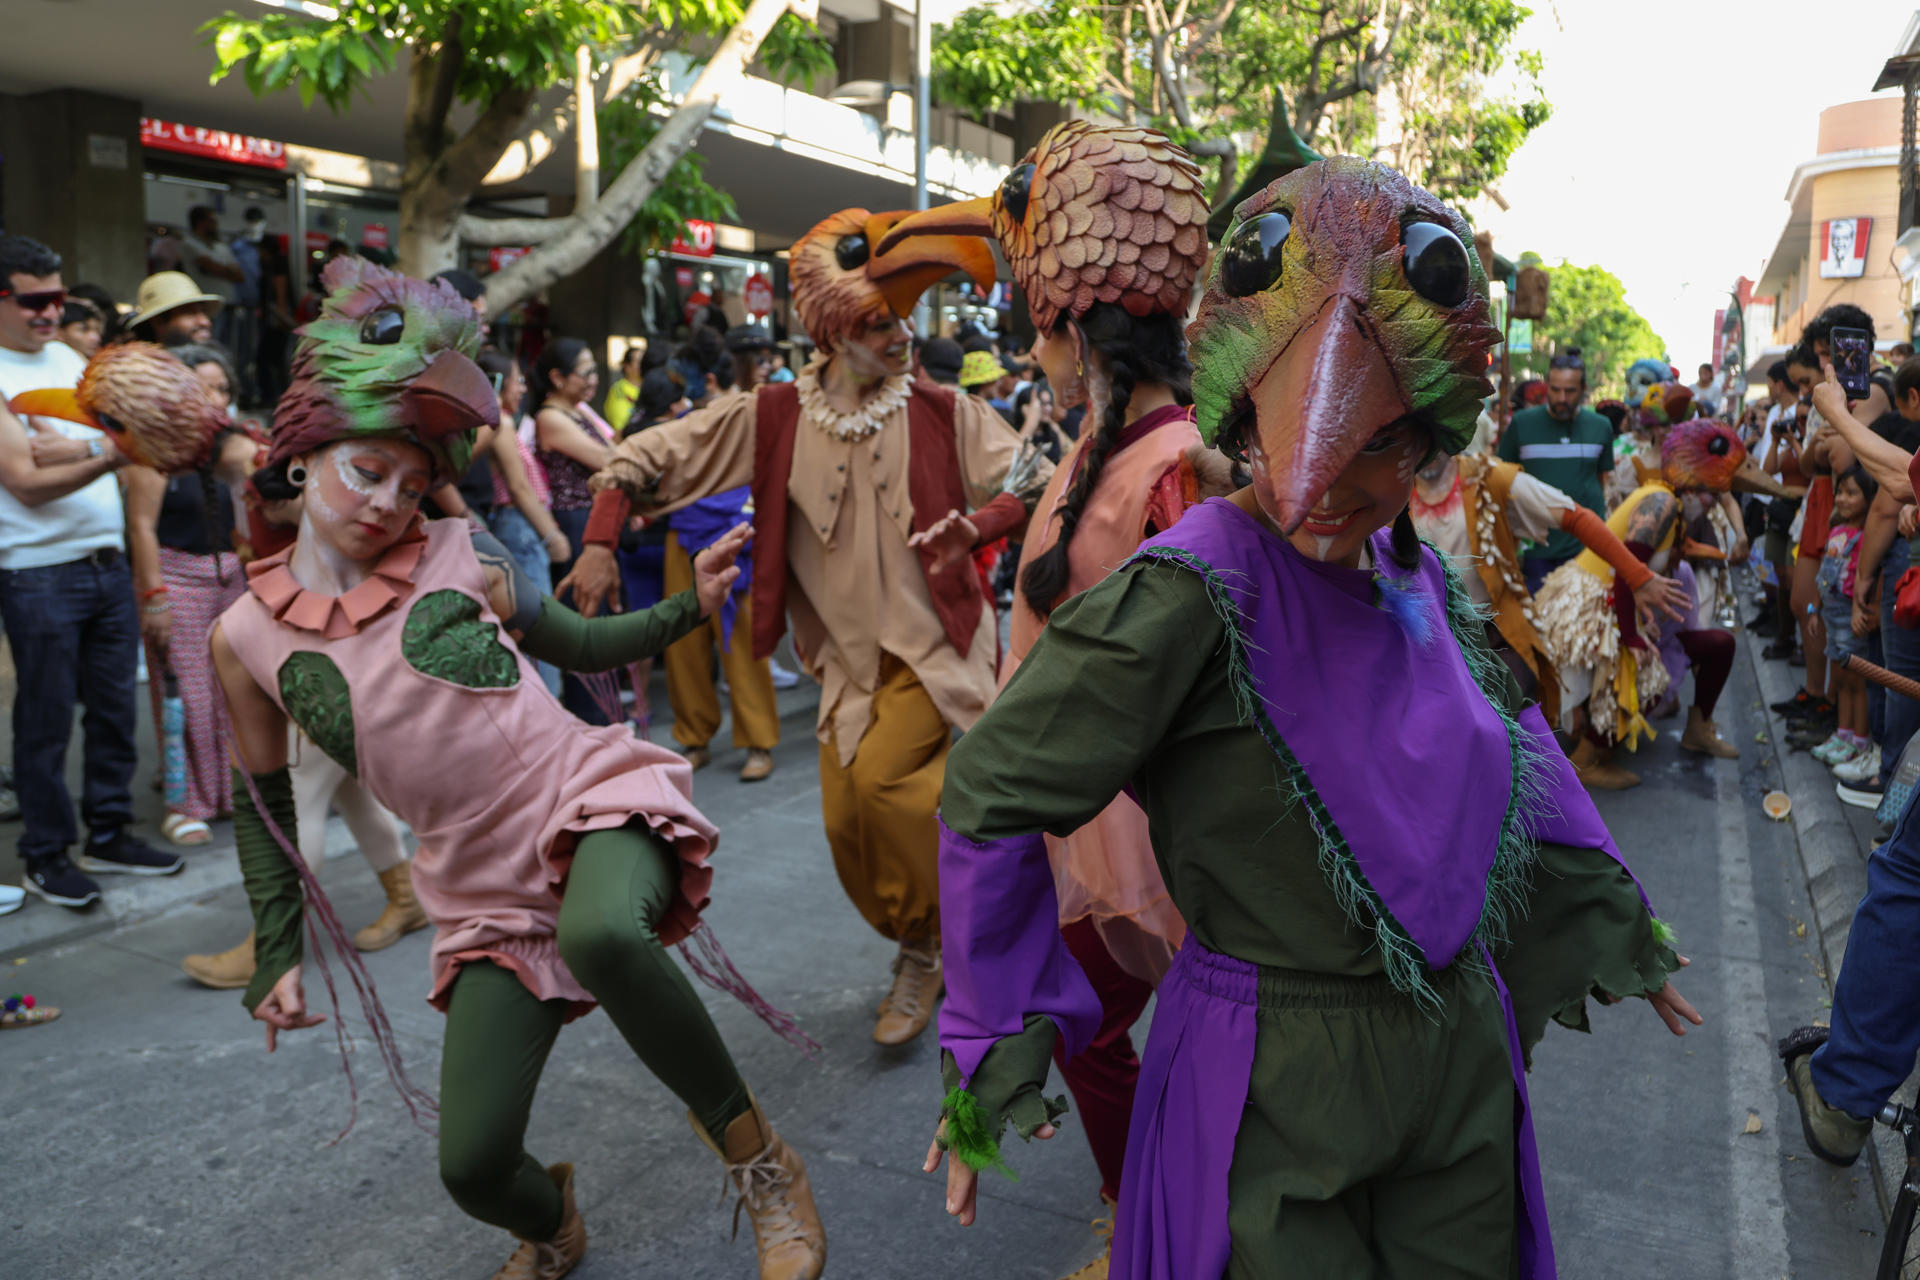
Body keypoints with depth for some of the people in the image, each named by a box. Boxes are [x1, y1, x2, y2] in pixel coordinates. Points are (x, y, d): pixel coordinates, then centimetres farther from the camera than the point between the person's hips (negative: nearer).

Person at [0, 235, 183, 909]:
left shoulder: (70, 359, 13)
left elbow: (114, 436, 2)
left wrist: (70, 448, -17)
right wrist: (106, 455, -27)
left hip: (108, 564, 6)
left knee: (114, 707, 11)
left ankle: (108, 835, 24)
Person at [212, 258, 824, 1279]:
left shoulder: (461, 558, -1)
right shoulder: (245, 637, 3)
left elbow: (582, 644, 14)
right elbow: (261, 799, 15)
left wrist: (692, 604, -1)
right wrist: (278, 954, 12)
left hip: (593, 802, -2)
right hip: (485, 892, 3)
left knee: (600, 933, -40)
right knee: (471, 1166, -3)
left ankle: (754, 1153, -15)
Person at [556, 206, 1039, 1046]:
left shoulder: (942, 414, -7)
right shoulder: (773, 418, -6)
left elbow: (1035, 487, -5)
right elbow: (648, 456, -5)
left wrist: (978, 524, -25)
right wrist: (598, 545, -18)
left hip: (934, 644, -3)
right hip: (846, 657, 3)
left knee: (879, 779, -21)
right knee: (847, 826, 5)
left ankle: (924, 949, 5)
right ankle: (923, 948, 34)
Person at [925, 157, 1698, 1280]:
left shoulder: (1419, 576, -1)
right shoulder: (1194, 593, -24)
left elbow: (1514, 756, 16)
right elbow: (993, 798, -20)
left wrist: (1613, 925, 22)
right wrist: (997, 1054, -15)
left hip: (1464, 1059, 7)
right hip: (1277, 1096, -6)